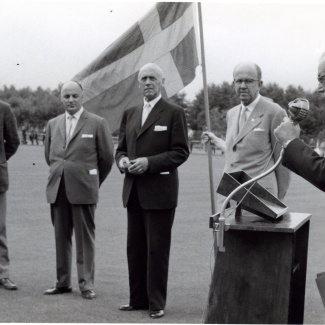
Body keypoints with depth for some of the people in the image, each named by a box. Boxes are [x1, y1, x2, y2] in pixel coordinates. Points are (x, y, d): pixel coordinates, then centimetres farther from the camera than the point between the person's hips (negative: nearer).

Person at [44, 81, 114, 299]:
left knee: (85, 239, -1)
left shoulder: (97, 124, -1)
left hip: (83, 190, -4)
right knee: (61, 238, 8)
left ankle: (86, 284, 6)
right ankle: (63, 282, 16)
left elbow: (107, 157, 4)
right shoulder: (53, 124, 12)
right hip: (57, 189, 4)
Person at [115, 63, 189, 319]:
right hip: (134, 192, 6)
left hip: (159, 191, -6)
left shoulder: (174, 113, -4)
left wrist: (149, 162, -18)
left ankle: (156, 303, 7)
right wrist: (122, 160, -4)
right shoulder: (130, 114, 14)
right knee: (135, 247, 11)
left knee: (157, 249, -1)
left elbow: (181, 151, -9)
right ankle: (138, 298, 21)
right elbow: (121, 148, 19)